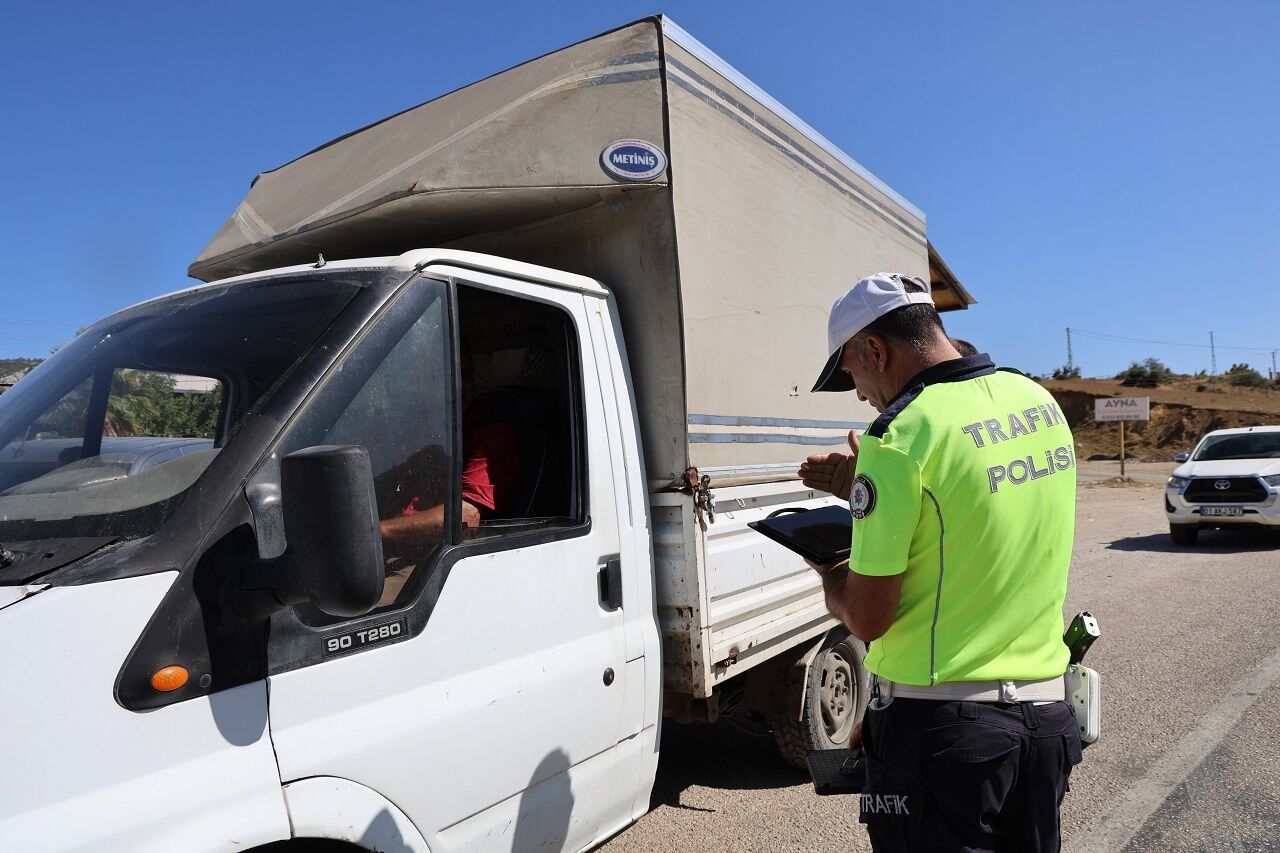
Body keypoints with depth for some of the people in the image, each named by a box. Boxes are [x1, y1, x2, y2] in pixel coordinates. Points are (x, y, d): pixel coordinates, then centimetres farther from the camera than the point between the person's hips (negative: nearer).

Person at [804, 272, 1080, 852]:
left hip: (940, 727, -7)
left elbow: (867, 618, -17)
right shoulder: (1041, 403, 3)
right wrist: (861, 490, 17)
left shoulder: (899, 435, -21)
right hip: (1046, 717, 8)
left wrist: (828, 571, 3)